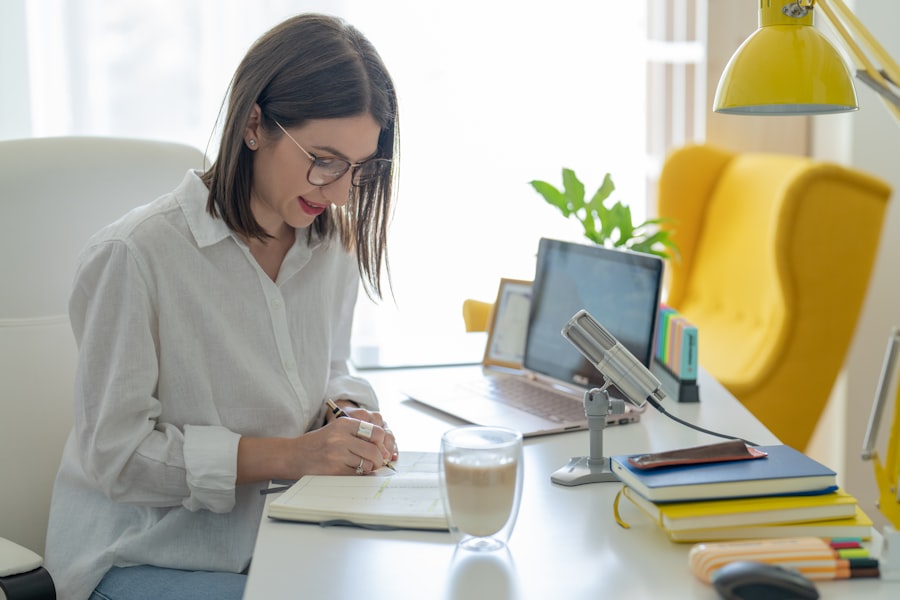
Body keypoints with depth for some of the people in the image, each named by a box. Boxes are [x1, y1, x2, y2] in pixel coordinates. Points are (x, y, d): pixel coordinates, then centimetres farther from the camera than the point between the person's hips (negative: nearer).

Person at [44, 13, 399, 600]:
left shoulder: (332, 244, 2)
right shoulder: (135, 254, -20)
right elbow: (116, 453, -18)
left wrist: (350, 416, -6)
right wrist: (290, 453, -24)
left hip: (273, 531, 7)